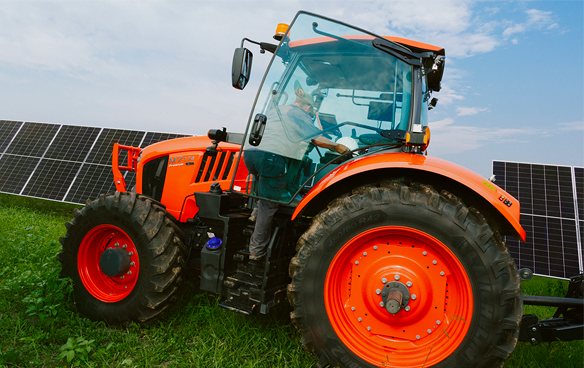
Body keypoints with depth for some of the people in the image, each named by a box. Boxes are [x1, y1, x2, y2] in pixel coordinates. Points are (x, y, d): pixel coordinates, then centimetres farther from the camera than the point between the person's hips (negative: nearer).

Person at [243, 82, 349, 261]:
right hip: (272, 159, -7)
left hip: (251, 154, 7)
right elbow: (318, 139, 5)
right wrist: (338, 147, 18)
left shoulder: (274, 111, 28)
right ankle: (257, 251, 9)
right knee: (269, 205, 2)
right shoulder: (300, 115, 8)